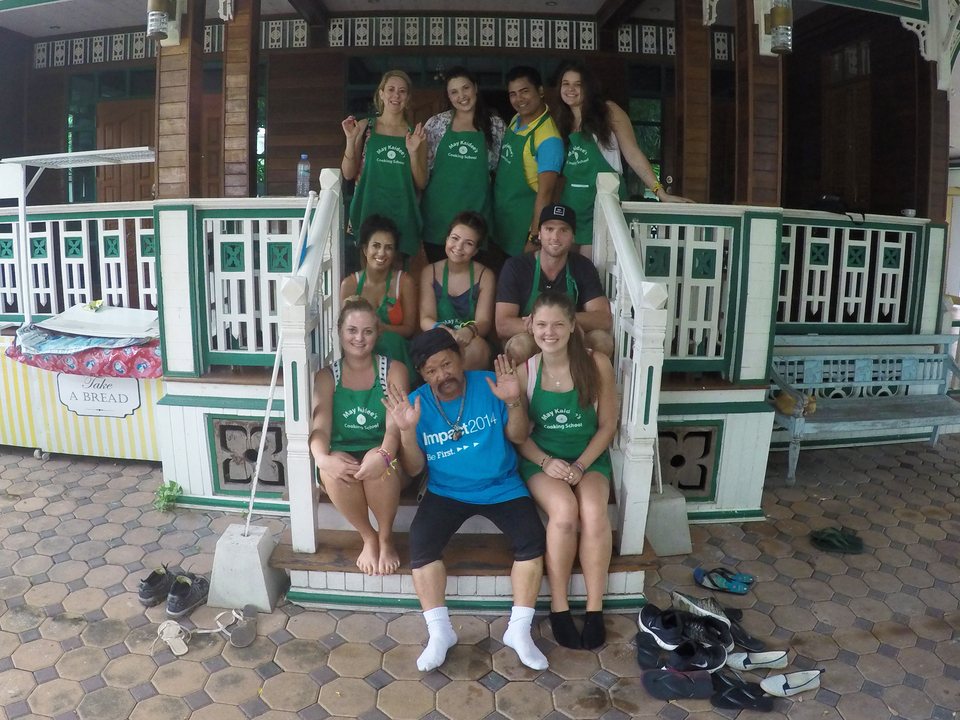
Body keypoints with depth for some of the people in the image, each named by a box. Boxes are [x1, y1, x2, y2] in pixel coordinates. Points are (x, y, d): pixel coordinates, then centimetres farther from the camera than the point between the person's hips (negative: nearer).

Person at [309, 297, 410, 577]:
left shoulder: (393, 371, 1)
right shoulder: (327, 377, 6)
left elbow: (395, 425, -13)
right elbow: (320, 428, -9)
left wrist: (383, 455, -35)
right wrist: (323, 459, -33)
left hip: (386, 457, -1)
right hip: (343, 456, 1)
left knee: (378, 465, -36)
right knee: (333, 470, -33)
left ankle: (386, 538, -6)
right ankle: (368, 537, -6)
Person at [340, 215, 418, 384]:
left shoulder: (404, 282, 0)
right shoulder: (349, 284, 3)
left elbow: (409, 329, -1)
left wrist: (382, 328, -21)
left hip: (395, 351, 1)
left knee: (389, 339, -34)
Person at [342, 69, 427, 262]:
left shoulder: (415, 134, 7)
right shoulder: (364, 127, 5)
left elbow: (420, 184, 4)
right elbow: (348, 174, 3)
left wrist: (413, 152, -9)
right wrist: (351, 140, -9)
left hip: (402, 215, 1)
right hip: (369, 211, -1)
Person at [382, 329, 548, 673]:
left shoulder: (489, 385, -6)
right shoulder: (416, 402, -5)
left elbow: (518, 437, -3)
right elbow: (414, 468, -4)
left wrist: (513, 402, -21)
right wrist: (407, 430, -22)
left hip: (502, 487, 0)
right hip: (447, 491, 0)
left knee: (532, 538, -22)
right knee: (420, 541, -24)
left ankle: (519, 630, -5)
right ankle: (439, 631, -7)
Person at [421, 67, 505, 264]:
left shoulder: (495, 125, 3)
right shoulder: (436, 123, 2)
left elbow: (499, 167, 9)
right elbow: (424, 166, 8)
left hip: (475, 208, 0)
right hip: (438, 208, 0)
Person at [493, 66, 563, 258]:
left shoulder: (548, 138, -22)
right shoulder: (515, 120, 4)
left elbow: (545, 192, -23)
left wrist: (534, 239, -22)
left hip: (525, 224, -8)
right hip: (502, 217, 8)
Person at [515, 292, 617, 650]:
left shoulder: (597, 365, -7)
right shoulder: (524, 371, -5)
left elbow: (607, 426, -2)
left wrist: (580, 465, -13)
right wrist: (547, 462, -15)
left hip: (588, 458, 1)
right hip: (540, 459, 0)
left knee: (594, 513, -29)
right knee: (564, 511, -30)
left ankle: (594, 609, -11)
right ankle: (558, 606, -11)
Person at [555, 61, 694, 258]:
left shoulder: (607, 111, -3)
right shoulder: (563, 122, 13)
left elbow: (633, 154, -9)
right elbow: (564, 170, 15)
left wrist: (661, 193, -16)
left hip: (602, 201, -5)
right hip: (570, 202, 5)